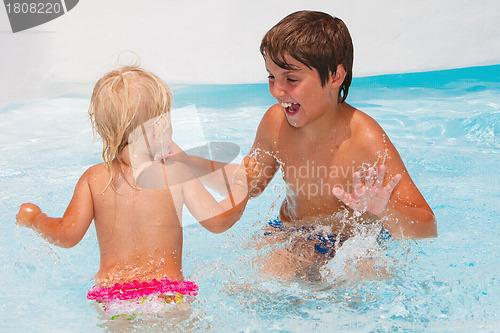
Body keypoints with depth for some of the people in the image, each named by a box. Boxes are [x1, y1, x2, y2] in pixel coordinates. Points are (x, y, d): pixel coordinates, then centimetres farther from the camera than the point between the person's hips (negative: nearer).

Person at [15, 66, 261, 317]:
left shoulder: (94, 178, 1)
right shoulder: (177, 173, -5)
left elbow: (67, 235, -1)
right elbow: (219, 221, -4)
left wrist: (33, 217, 19)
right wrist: (241, 181, 13)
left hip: (109, 296, 3)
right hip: (167, 293, -2)